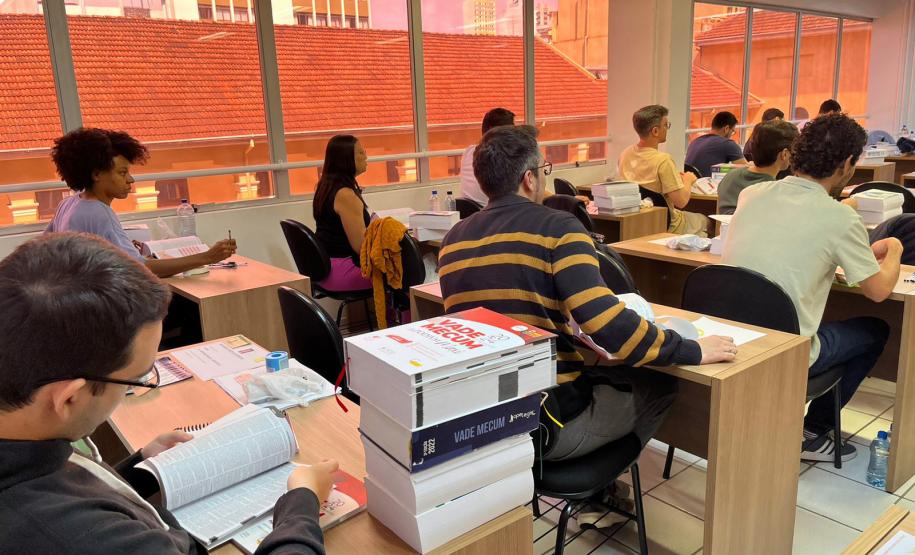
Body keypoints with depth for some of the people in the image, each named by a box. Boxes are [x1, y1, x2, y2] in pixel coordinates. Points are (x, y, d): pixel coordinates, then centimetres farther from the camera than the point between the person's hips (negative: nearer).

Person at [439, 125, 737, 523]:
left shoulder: (453, 239, 4)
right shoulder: (556, 228, -16)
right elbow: (608, 325, -26)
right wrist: (692, 351, -13)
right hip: (547, 424, -7)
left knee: (604, 373, 29)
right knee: (660, 385, 16)